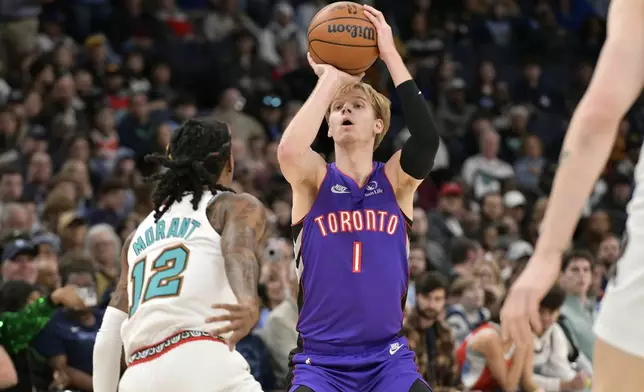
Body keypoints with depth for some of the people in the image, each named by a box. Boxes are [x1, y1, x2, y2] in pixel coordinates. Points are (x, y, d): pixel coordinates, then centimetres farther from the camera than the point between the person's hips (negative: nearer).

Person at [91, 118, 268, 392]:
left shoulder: (142, 233, 30)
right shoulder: (237, 205, 15)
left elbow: (107, 338, 25)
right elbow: (239, 252, -11)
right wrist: (249, 304, -30)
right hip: (201, 362, -6)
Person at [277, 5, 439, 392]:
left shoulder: (396, 179, 4)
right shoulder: (314, 179, 1)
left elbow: (427, 139, -18)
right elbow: (289, 151, -24)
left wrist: (391, 55, -17)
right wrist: (330, 78, -15)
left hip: (388, 357, 1)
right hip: (320, 359, -1)